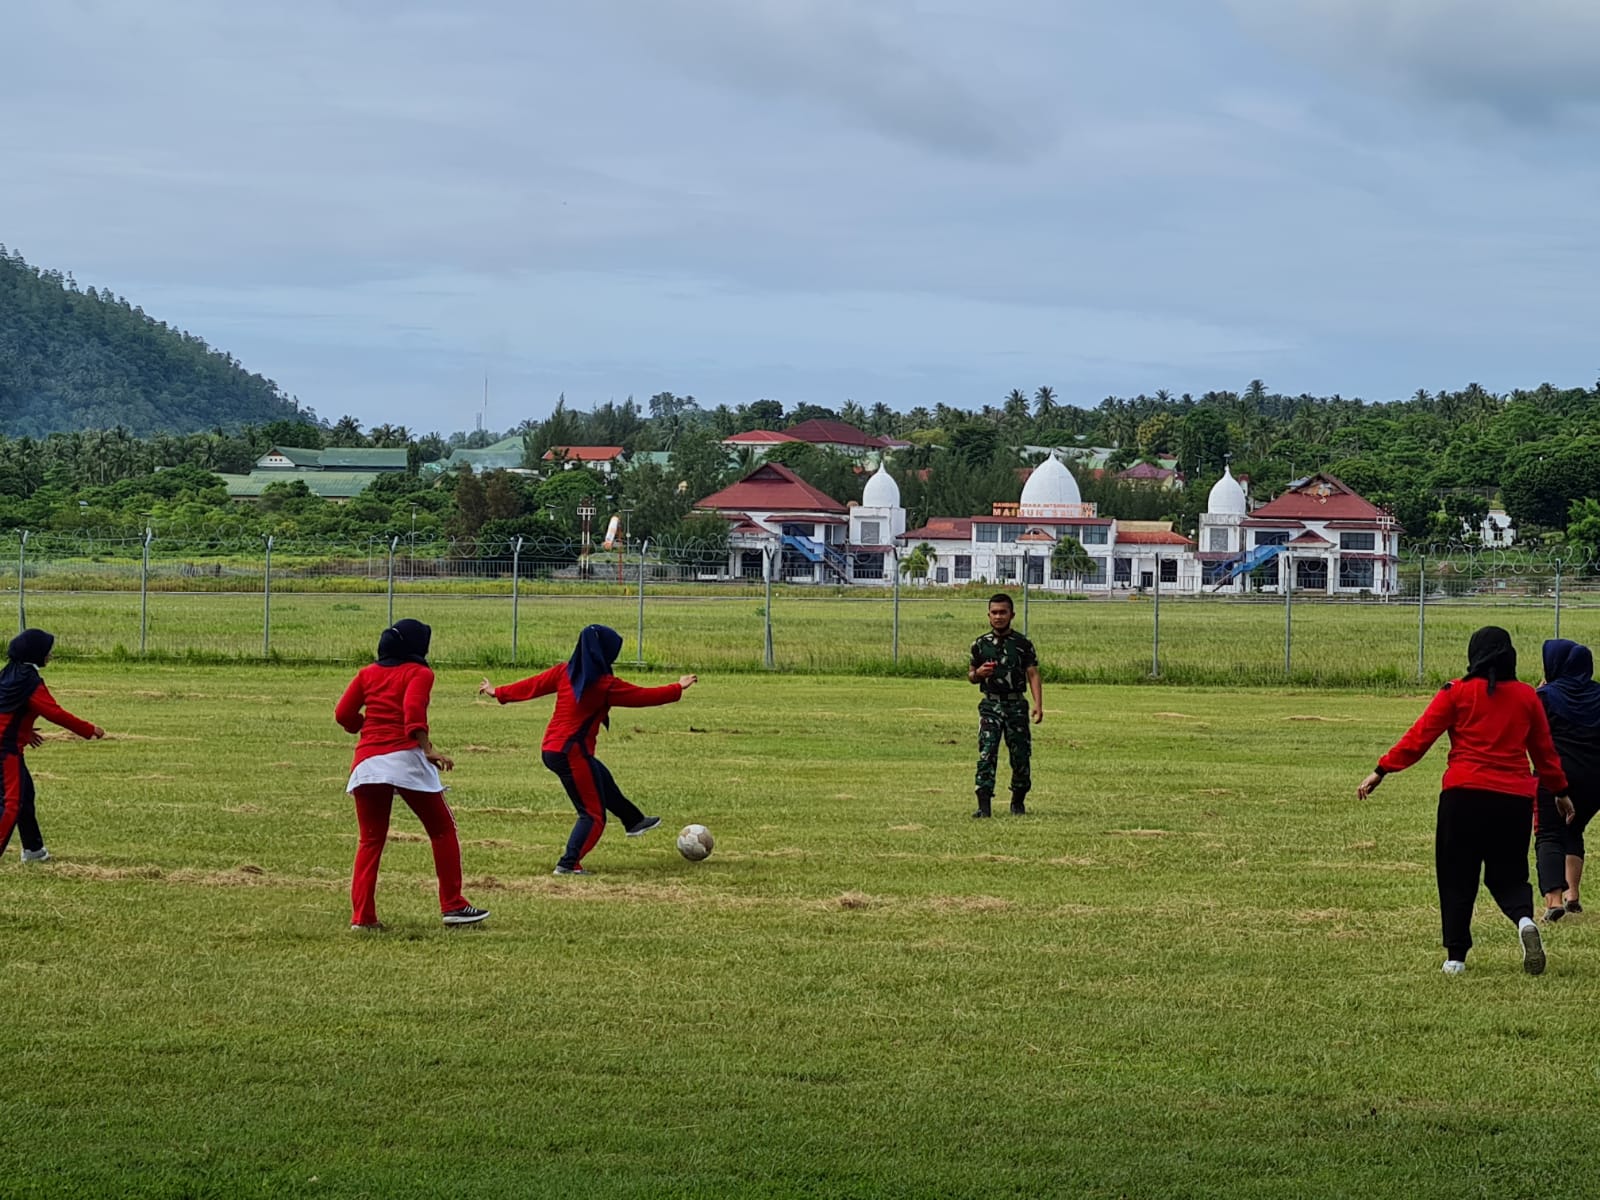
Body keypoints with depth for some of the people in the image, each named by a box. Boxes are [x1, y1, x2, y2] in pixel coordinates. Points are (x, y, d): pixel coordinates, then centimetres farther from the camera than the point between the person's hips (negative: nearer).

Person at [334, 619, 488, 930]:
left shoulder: (368, 673, 17)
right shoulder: (419, 672, 4)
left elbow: (343, 714, 11)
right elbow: (413, 709, -14)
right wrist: (427, 749, -22)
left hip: (366, 763, 4)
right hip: (404, 758, -4)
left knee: (370, 840, 11)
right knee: (442, 830, 9)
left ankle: (362, 915, 0)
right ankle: (453, 906, 7)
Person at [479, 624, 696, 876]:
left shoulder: (565, 672, 2)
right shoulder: (605, 685, -16)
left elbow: (533, 685, 9)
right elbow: (645, 696, -8)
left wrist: (499, 692, 23)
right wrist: (678, 689, 6)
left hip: (551, 749, 9)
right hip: (572, 753, -9)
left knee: (603, 782, 31)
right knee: (593, 814, 1)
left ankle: (634, 821, 51)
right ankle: (568, 864, -6)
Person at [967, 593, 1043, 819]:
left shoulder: (1023, 644, 3)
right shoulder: (981, 645, 8)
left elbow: (1033, 675, -1)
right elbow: (970, 675, 16)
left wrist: (1038, 705, -12)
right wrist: (978, 673, -9)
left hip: (1016, 704, 0)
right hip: (990, 704, 0)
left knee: (1021, 755, 3)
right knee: (986, 753, -12)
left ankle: (1018, 801, 23)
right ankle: (984, 804, -17)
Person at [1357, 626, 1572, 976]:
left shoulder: (1457, 692, 0)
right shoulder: (1526, 696, 8)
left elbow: (1419, 737, -4)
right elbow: (1544, 750, 17)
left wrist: (1381, 771, 2)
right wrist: (1559, 790, 30)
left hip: (1464, 794, -2)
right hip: (1515, 799, 2)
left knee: (1457, 877, 8)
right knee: (1508, 874, 13)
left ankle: (1456, 956, 7)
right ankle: (1524, 919, -18)